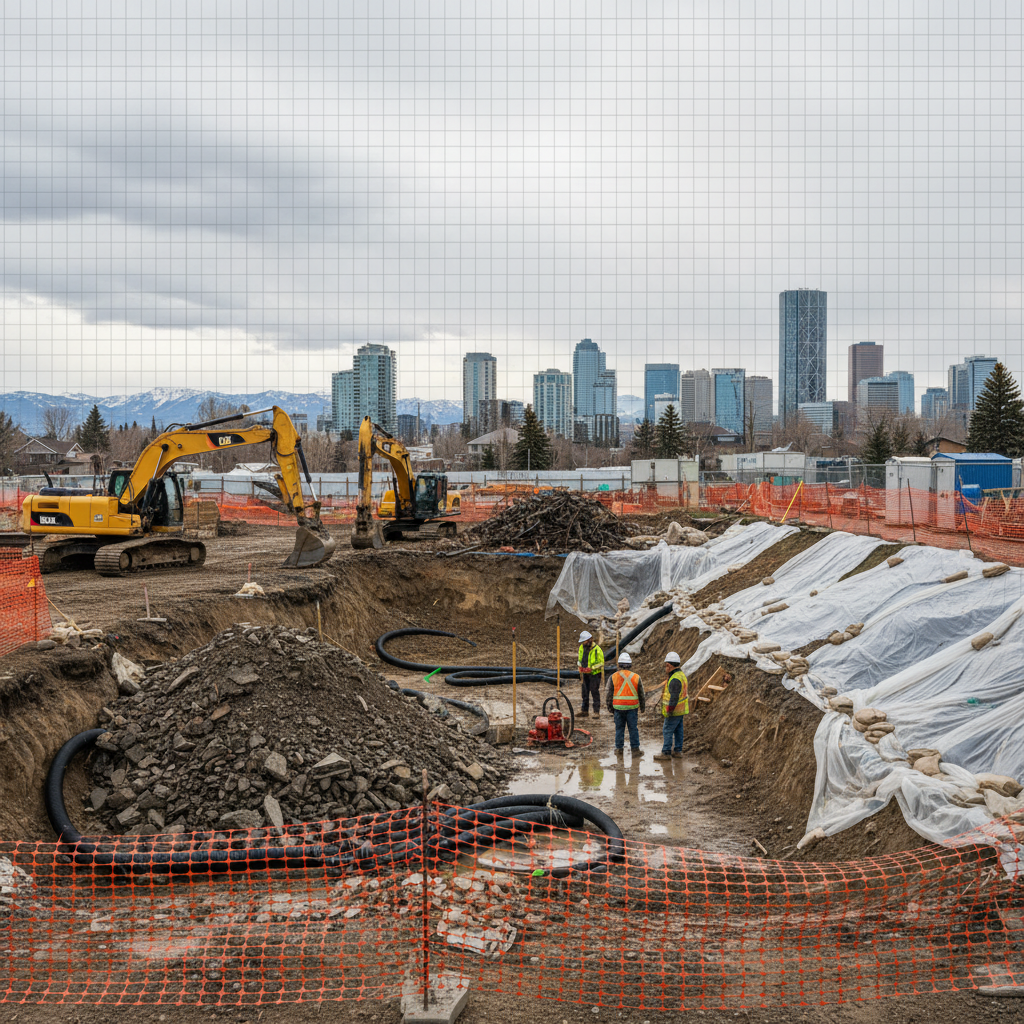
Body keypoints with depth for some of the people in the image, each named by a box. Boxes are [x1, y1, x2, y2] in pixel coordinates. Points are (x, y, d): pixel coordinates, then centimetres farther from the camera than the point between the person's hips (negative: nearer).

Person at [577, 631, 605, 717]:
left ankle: (597, 712, 0)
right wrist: (579, 664, 3)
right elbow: (580, 659, 20)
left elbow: (601, 663, -14)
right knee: (585, 693, 11)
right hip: (585, 674, 7)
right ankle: (585, 711, 19)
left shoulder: (597, 649, -16)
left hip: (594, 674, -7)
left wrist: (591, 668, -23)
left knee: (595, 692, -5)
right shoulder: (582, 647, 5)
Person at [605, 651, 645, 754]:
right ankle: (635, 748, 11)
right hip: (632, 707, 0)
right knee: (633, 728, 6)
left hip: (618, 707, 0)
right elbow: (641, 694, 7)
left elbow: (610, 694, 3)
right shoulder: (636, 677, 0)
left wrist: (610, 707, 13)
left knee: (619, 728, 9)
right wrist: (643, 707, 19)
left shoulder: (613, 677, -1)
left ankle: (619, 748, 14)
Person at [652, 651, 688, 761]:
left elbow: (674, 697, -26)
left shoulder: (675, 679, -24)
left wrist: (668, 711, -22)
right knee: (678, 730, 15)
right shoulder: (681, 674, 9)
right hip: (681, 709, 10)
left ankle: (666, 753, 0)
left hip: (674, 710, -10)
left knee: (667, 730, -3)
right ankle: (678, 751, 22)